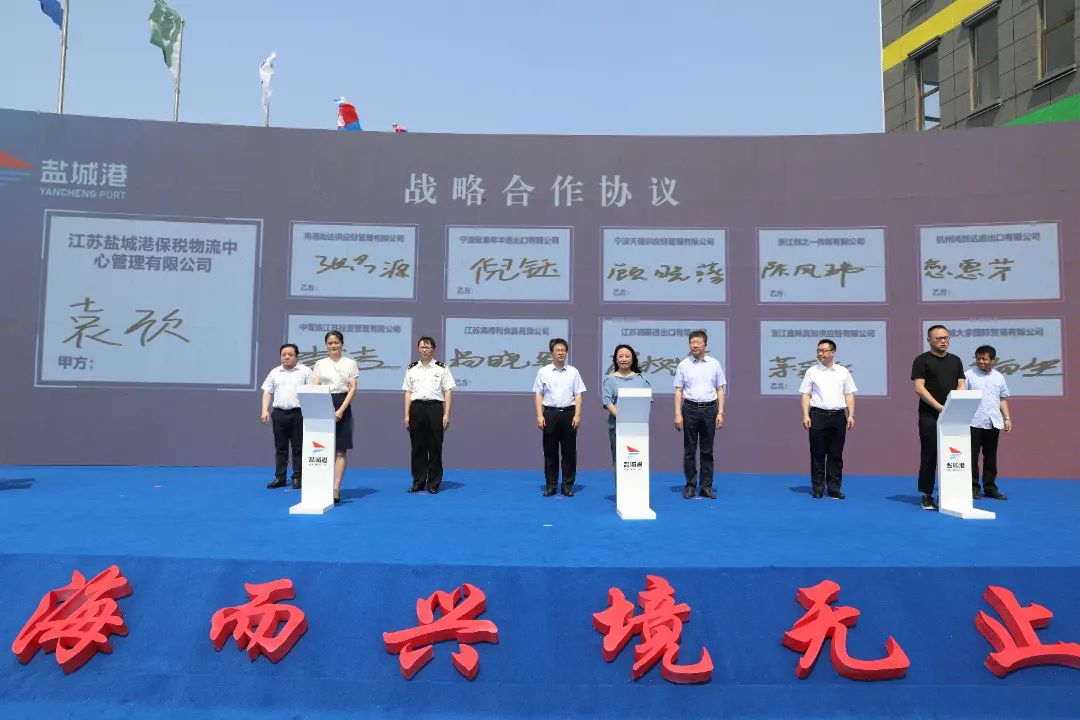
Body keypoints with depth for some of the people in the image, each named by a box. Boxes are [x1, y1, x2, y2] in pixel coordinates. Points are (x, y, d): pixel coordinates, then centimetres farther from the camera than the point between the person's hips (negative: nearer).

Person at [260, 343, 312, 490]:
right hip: (279, 413, 3)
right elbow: (267, 393, 12)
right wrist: (265, 410, 1)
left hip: (298, 413, -3)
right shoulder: (274, 372, 13)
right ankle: (279, 477, 15)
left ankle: (297, 478, 8)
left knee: (298, 448, 1)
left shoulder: (305, 371, 3)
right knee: (280, 448, 8)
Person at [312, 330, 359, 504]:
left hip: (342, 406, -1)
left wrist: (341, 410, -14)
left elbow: (352, 388, -3)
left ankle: (336, 489, -4)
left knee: (340, 451, -3)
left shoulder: (350, 363, 4)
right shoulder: (320, 364, 9)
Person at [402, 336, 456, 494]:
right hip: (417, 408, 2)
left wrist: (446, 414, -7)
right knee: (418, 447, 5)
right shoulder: (412, 369, 11)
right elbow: (408, 392, 11)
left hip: (435, 407, -2)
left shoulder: (442, 368, 4)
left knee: (435, 447, 1)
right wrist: (407, 415, 4)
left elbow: (447, 392, 0)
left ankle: (434, 483, 11)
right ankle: (418, 482, 15)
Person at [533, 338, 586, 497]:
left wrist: (577, 415, -7)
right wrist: (539, 416, -6)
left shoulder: (573, 372, 4)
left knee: (569, 451, 4)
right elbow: (538, 395, 2)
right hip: (550, 413, 0)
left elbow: (578, 395, 2)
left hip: (568, 413, 0)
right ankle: (550, 485, 13)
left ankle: (568, 485, 13)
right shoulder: (543, 372, 3)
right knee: (550, 451, 5)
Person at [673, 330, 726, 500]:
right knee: (689, 450, 4)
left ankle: (706, 487, 13)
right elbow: (678, 391, 1)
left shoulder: (714, 364, 4)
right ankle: (690, 485, 13)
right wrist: (678, 414, -6)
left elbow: (720, 390, 6)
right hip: (690, 409, -1)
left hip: (709, 409, 1)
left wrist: (720, 413, -2)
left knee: (707, 450, 6)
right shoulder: (683, 365, 1)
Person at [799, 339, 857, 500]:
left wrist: (851, 415, 1)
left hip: (838, 416, 1)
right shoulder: (812, 372, 5)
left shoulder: (843, 372, 10)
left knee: (836, 455, 4)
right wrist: (805, 415, -7)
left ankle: (834, 489, 12)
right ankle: (817, 489, 9)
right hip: (818, 416, -1)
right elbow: (806, 395, 2)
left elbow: (849, 395, 9)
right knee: (817, 454, 2)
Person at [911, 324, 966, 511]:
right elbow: (919, 388, -10)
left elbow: (960, 385, 10)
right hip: (929, 416, -4)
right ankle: (927, 496, 7)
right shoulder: (922, 360, -2)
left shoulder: (955, 360, 14)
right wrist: (939, 407, -18)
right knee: (929, 456, 0)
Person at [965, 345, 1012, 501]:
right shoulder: (968, 374, -1)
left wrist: (1007, 418, 10)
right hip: (973, 423, -4)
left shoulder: (999, 377, 12)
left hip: (993, 423, 4)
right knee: (972, 455, -2)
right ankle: (973, 488, 6)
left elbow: (1002, 400, 18)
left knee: (991, 456, 11)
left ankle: (990, 487, 19)